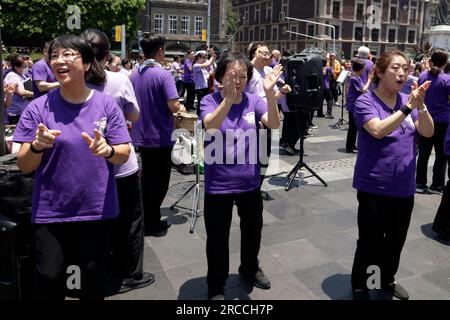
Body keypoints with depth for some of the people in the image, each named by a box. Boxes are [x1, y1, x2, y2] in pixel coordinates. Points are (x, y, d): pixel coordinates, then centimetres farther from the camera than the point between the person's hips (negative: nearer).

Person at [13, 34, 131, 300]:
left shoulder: (107, 105, -3)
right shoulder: (39, 108, -5)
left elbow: (124, 155, -3)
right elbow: (24, 166, -5)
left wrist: (107, 150, -25)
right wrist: (37, 146, -26)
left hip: (98, 210, 1)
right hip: (51, 212, 0)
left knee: (95, 283, 15)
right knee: (49, 281, 7)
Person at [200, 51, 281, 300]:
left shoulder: (254, 101, -2)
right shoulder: (210, 101, -10)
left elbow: (274, 124, -19)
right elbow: (210, 126, -31)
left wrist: (270, 93, -34)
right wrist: (229, 98, -44)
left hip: (249, 181, 3)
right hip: (218, 184, -3)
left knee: (253, 230, 21)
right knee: (217, 238, 9)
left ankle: (250, 269, 48)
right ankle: (216, 286, 31)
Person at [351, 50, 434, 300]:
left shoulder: (407, 100, 5)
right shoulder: (365, 102, -11)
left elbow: (428, 132, -5)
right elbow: (379, 130, -27)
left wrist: (420, 105, -20)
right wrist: (408, 108, -29)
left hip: (404, 187, 6)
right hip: (373, 187, -5)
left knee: (396, 240, 19)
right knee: (370, 242, 4)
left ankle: (388, 280, 42)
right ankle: (359, 286, 26)